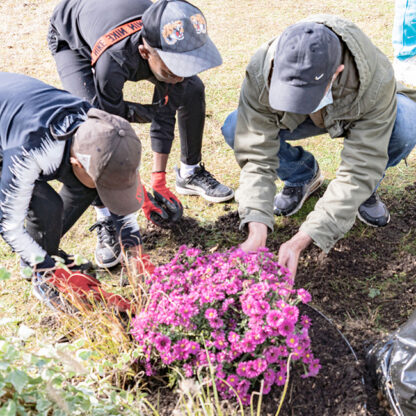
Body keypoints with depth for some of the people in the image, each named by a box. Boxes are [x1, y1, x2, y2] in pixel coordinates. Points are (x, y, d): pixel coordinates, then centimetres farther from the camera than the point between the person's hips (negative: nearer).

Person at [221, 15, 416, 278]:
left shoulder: (376, 80, -40)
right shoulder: (261, 72, -35)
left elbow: (359, 169, -39)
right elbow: (256, 155, -31)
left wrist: (301, 241, -47)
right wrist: (257, 231, -44)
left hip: (357, 117, -2)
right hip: (303, 121, 2)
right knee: (235, 130, -26)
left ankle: (367, 190, -4)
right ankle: (303, 175, 4)